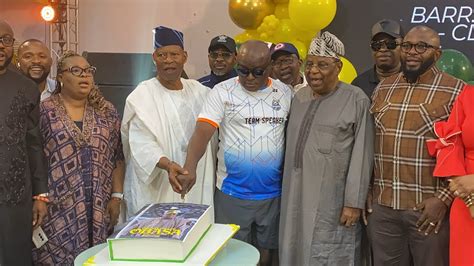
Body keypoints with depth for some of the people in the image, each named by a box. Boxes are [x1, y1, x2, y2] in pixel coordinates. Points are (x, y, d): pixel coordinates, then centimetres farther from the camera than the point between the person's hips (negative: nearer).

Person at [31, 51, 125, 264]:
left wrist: (117, 196, 1)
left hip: (98, 208, 2)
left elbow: (117, 158, 7)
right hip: (56, 209, -2)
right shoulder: (43, 111, -1)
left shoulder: (106, 112, 7)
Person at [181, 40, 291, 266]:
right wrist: (190, 167, -34)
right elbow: (202, 131, -17)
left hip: (273, 192, 3)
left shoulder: (285, 93, 3)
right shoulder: (222, 92, -7)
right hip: (232, 192, -2)